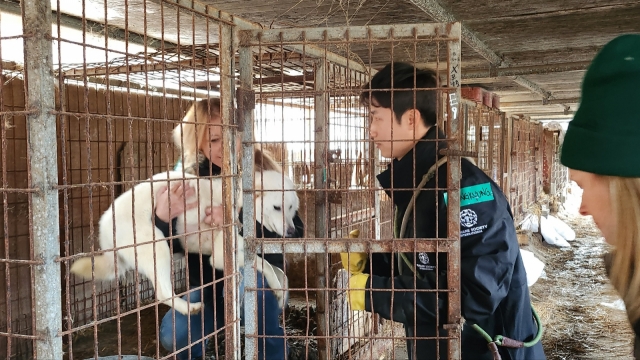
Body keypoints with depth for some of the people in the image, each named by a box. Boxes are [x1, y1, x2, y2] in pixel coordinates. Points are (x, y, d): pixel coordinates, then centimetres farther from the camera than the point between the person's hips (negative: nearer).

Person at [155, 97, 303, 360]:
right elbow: (170, 246, -8)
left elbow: (295, 231, -23)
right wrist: (162, 218, -30)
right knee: (175, 336, -23)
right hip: (208, 285, 2)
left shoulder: (260, 169, -12)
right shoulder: (188, 175, -6)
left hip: (260, 280, -2)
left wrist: (237, 220, -35)